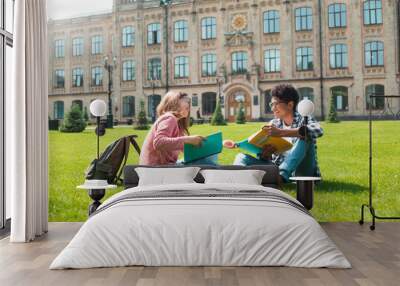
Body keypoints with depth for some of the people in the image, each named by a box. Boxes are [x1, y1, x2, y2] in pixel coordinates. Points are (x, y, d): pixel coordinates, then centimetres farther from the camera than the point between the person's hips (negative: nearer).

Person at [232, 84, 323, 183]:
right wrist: (265, 154, -21)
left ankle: (281, 175, -39)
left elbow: (318, 131, -29)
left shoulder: (304, 120, -4)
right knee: (242, 157, -8)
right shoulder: (273, 124, 9)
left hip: (300, 172, -4)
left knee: (305, 137, -27)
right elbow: (263, 154, 6)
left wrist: (281, 133, -35)